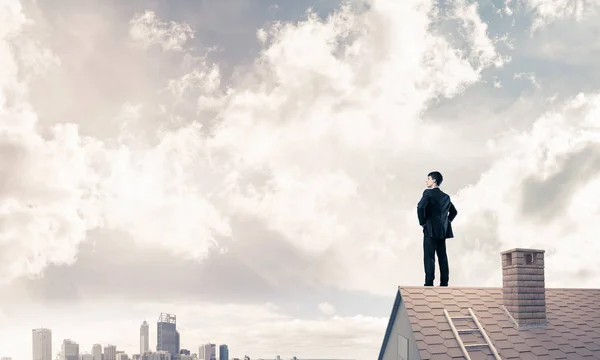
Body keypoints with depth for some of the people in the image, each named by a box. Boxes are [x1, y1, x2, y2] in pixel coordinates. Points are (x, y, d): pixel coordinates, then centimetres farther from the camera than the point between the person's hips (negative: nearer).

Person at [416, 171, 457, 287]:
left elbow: (420, 206, -21)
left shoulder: (428, 192, -6)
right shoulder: (446, 196, 16)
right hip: (442, 230, 7)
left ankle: (429, 283, -13)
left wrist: (422, 222, -10)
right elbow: (454, 212, 25)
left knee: (429, 257, -7)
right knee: (442, 257, 7)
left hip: (430, 229, -7)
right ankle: (444, 283, 7)